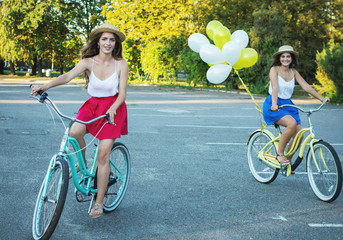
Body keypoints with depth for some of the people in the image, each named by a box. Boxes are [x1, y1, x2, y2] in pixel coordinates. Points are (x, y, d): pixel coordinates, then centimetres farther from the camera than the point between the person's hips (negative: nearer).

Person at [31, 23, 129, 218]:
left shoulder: (121, 64, -8)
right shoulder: (88, 62, -5)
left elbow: (122, 93, -10)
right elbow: (68, 76, -21)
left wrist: (112, 108, -30)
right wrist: (45, 86, -38)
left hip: (113, 108, -2)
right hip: (92, 105, 3)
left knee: (103, 155, -9)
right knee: (75, 132, -28)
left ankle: (99, 202, 2)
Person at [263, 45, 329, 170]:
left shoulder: (293, 72, 9)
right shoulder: (274, 69, -7)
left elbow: (306, 86, 2)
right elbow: (275, 87, -22)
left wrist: (321, 98, -8)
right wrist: (274, 104, -37)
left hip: (288, 104, 6)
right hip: (274, 106, -6)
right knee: (292, 123, -32)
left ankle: (287, 161, 13)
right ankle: (279, 154, -16)